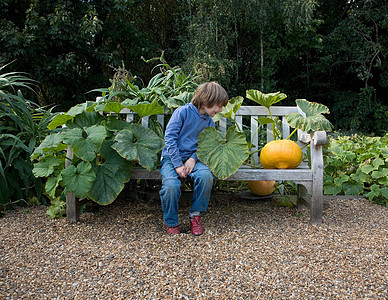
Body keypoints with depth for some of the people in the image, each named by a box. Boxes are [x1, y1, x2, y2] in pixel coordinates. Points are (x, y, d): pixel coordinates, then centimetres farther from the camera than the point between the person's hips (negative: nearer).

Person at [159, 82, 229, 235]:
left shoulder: (209, 122, 8)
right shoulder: (183, 112, -9)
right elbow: (169, 138, -12)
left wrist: (193, 159, -13)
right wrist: (178, 164, -18)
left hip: (193, 158, 4)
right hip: (172, 157, -3)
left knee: (206, 176, -29)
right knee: (170, 185, -32)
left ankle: (195, 216, -8)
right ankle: (171, 223, -6)